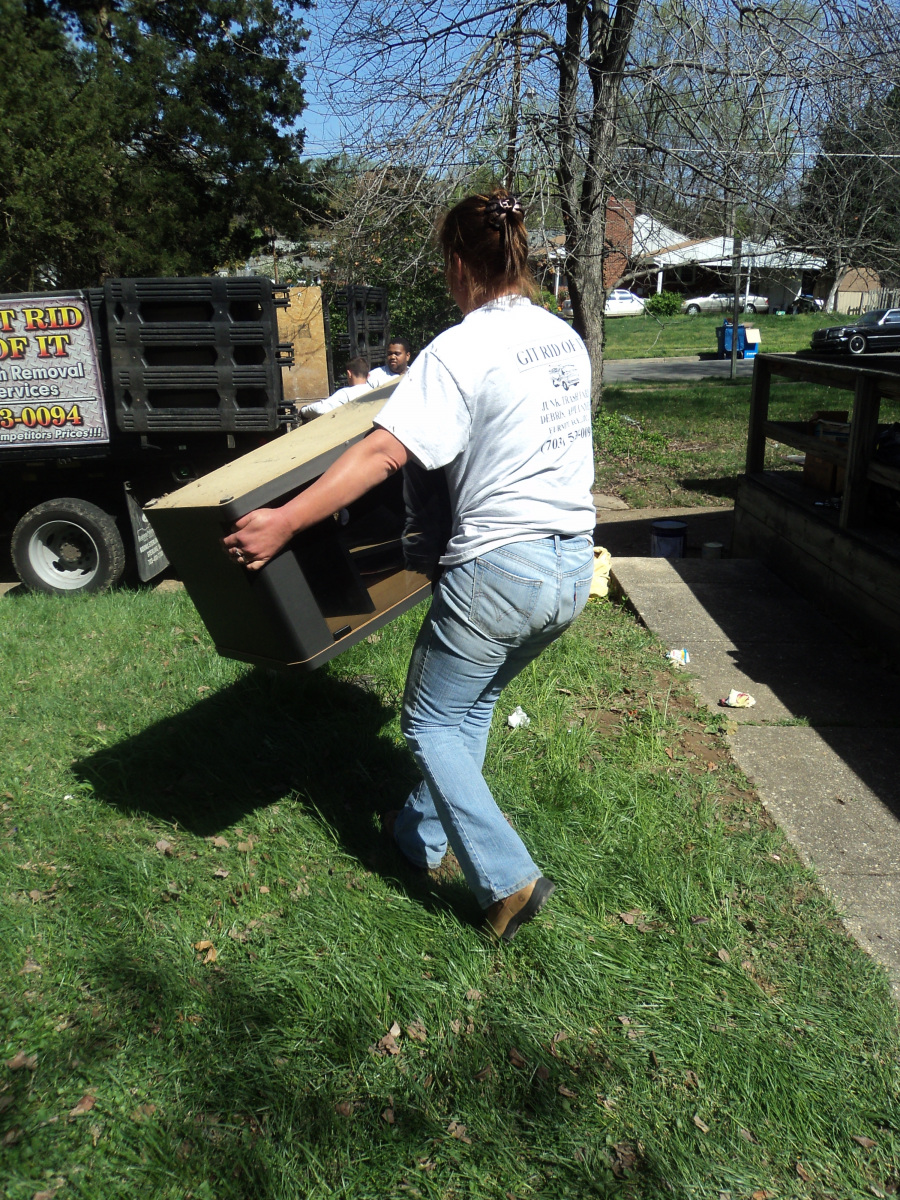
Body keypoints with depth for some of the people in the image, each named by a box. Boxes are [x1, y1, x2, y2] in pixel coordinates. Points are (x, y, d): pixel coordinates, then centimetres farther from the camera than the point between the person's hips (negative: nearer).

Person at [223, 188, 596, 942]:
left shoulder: (461, 351, -14)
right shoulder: (564, 337, 10)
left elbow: (386, 453, -25)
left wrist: (283, 521, -26)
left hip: (499, 569, -8)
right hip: (574, 566, 9)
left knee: (431, 722, 10)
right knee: (471, 701, 25)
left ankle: (508, 879, 6)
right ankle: (425, 832, 40)